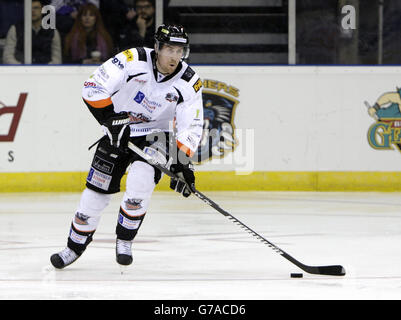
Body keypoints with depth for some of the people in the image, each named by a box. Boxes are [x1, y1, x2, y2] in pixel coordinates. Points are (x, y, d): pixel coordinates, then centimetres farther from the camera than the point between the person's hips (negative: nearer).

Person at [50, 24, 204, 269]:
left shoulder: (190, 83, -14)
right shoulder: (134, 60, -21)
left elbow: (192, 128, -12)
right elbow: (93, 87, -21)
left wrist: (183, 163, -24)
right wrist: (110, 119, -27)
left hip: (156, 136, 0)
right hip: (118, 133, 0)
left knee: (141, 178, -27)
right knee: (98, 189, -2)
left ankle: (125, 240, -7)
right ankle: (75, 246, 19)